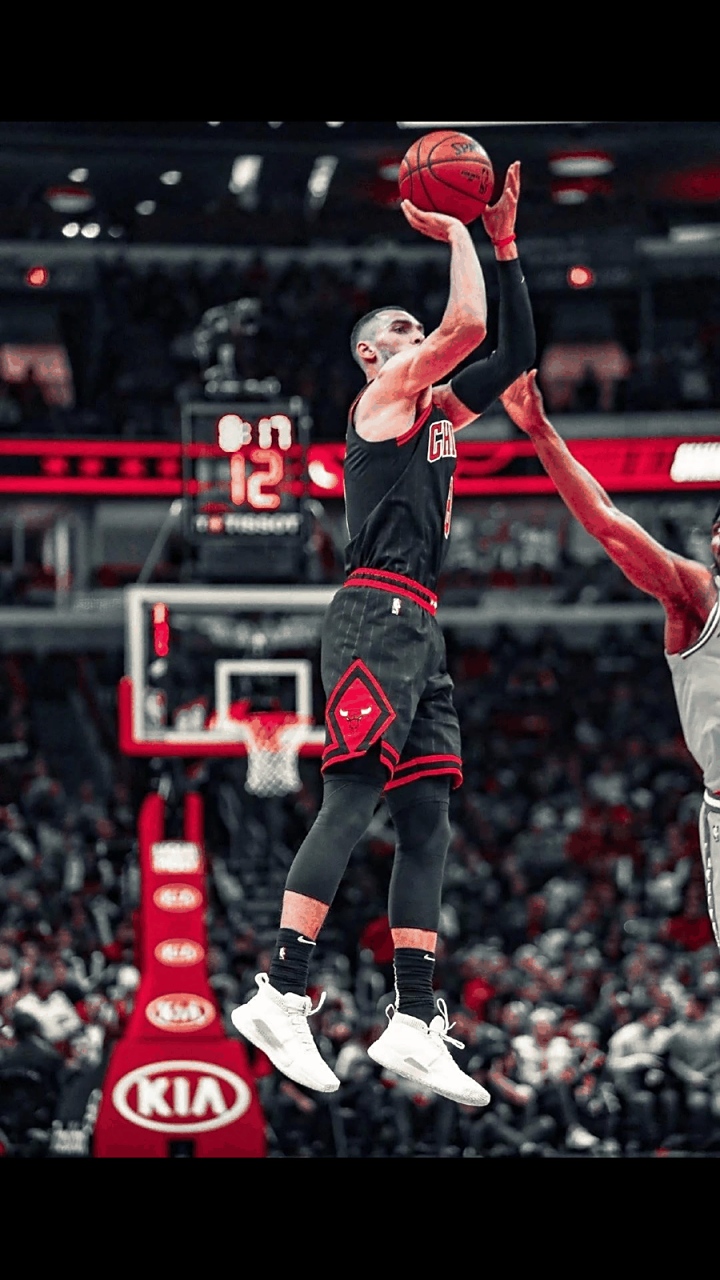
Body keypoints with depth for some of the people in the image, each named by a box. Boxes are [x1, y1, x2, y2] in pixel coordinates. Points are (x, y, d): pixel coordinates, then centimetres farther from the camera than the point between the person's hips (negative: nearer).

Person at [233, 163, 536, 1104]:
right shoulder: (386, 391, 1)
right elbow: (469, 324, -13)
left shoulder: (437, 411, 24)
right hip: (377, 616, -9)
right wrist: (453, 234, 1)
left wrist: (503, 243, 18)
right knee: (351, 803, -18)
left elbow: (515, 352, 23)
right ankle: (281, 998, -24)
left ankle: (414, 1025, 0)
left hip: (419, 629, 9)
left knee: (427, 823, 3)